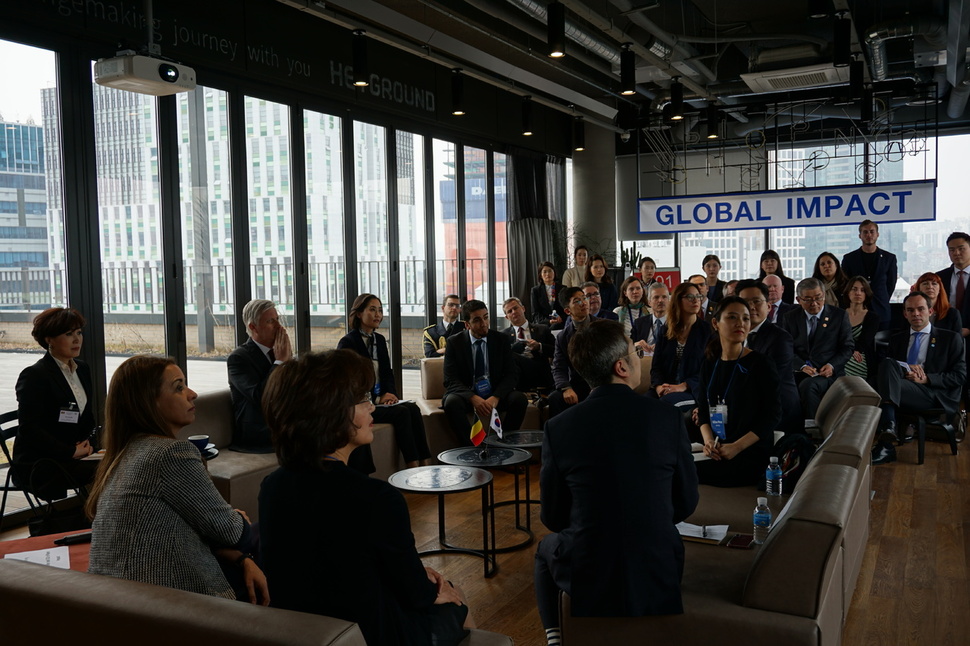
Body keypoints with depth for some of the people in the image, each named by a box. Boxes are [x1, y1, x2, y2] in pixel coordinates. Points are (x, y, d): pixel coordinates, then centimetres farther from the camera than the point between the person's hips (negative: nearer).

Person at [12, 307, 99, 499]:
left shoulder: (82, 369, 13)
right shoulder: (33, 375, -8)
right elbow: (29, 429, -13)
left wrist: (88, 441, 1)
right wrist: (71, 452, -16)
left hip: (76, 455, 7)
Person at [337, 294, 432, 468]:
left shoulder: (380, 339, 15)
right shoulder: (348, 342, -6)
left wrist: (389, 394, -6)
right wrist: (377, 399, -16)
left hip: (380, 399, 6)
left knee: (412, 408, -22)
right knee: (401, 413, -28)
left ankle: (426, 462, -28)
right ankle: (413, 466, -27)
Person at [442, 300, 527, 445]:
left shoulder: (501, 340, 3)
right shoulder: (454, 342, -2)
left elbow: (512, 373, -1)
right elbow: (450, 380, -8)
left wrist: (495, 397, -20)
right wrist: (474, 398, -25)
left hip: (496, 396, 2)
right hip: (467, 395, -2)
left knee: (519, 399, -27)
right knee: (452, 402, -34)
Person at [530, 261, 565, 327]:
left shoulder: (562, 289, 13)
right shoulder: (535, 290, 10)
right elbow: (535, 313, 4)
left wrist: (562, 318, -14)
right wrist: (548, 321, -15)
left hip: (560, 322, -1)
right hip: (543, 323, 1)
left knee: (555, 326, -35)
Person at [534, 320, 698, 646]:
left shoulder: (557, 428, -12)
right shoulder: (669, 419, -11)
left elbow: (553, 516, -2)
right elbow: (686, 504, 0)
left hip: (585, 582, 0)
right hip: (657, 580, 1)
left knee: (546, 548, 32)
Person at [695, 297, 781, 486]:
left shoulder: (760, 364, -5)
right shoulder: (709, 365, 10)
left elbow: (773, 415, -7)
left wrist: (737, 447, -14)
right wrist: (709, 441, -8)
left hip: (751, 454, -5)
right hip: (716, 453, 5)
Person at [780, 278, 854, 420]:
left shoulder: (839, 316, 9)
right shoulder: (790, 318, 12)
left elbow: (847, 347, 9)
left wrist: (832, 365, -9)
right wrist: (802, 366, -11)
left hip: (828, 373, -2)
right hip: (799, 373, 2)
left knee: (807, 385, -36)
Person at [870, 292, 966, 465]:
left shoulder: (951, 338, 13)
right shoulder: (896, 340, 24)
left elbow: (960, 375, 4)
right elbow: (886, 368, 14)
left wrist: (926, 379, -10)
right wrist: (906, 369, -8)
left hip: (936, 397, -4)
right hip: (902, 389, 4)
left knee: (882, 384, -31)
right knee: (887, 364, -30)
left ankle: (886, 446, -38)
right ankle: (889, 429, -40)